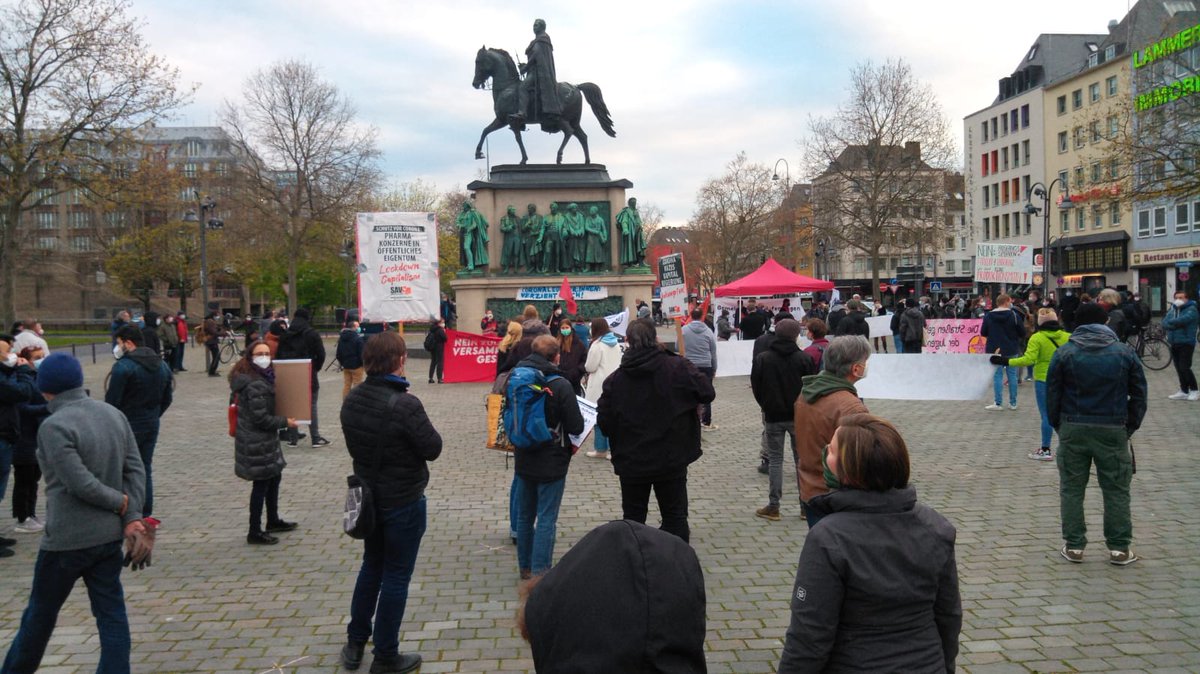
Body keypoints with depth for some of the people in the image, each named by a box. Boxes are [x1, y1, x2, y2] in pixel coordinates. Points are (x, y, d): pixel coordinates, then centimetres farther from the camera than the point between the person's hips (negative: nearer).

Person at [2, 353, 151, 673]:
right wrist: (132, 517, -3)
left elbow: (80, 483, -23)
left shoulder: (54, 426, -18)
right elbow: (135, 470, 0)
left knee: (41, 612, 16)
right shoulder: (114, 414, 2)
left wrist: (121, 502, -8)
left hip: (67, 539, -5)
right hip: (110, 535, 5)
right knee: (111, 613, 9)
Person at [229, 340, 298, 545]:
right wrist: (285, 422, -12)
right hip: (257, 442, -10)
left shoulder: (262, 378, 7)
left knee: (274, 477, 22)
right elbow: (261, 418, -24)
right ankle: (255, 532, 11)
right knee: (262, 483, 0)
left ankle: (273, 521, 39)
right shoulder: (256, 385, -24)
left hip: (264, 440, 10)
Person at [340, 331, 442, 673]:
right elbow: (433, 448, -17)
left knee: (371, 567, 23)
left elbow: (353, 445, 6)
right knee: (396, 577, 7)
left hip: (367, 495, 7)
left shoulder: (352, 399, -4)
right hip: (403, 502, -7)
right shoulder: (405, 404, -27)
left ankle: (355, 643, 34)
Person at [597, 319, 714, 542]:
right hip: (672, 460, -1)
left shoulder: (615, 379, -7)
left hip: (631, 463, 1)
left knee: (633, 518, 14)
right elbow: (707, 393, -8)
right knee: (674, 516, 12)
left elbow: (604, 423, -5)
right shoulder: (677, 367, -12)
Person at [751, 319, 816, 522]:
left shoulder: (761, 359, -7)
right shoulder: (805, 359, -9)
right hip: (799, 416, 0)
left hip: (773, 416, 0)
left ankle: (773, 507, 6)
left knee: (775, 459, 7)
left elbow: (756, 389, -1)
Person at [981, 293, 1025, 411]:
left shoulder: (988, 316, -4)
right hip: (1011, 351, 0)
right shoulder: (1014, 315, -8)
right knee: (1012, 375, 9)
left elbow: (983, 333, 2)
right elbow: (1022, 333, -5)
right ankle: (1013, 403, 13)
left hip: (995, 350, 0)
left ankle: (998, 403, 1)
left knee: (997, 376, 2)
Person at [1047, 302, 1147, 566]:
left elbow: (1053, 394, -1)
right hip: (1112, 430, 1)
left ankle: (1074, 546, 10)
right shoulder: (1124, 352, 1)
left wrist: (1057, 425, 10)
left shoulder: (1064, 353, -2)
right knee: (1116, 490, 10)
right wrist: (1131, 426, 13)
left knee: (1072, 488, 8)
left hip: (1073, 429, 0)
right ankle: (1119, 548, 13)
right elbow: (1139, 394, 5)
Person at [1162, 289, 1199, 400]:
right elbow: (1164, 323, 1)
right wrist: (1176, 324, -17)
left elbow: (1184, 319, -23)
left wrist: (1171, 322, -6)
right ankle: (1184, 391, 17)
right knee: (1179, 369, 9)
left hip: (1186, 343, -6)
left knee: (1185, 368, -11)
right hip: (1174, 343, 6)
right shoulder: (1171, 310, 11)